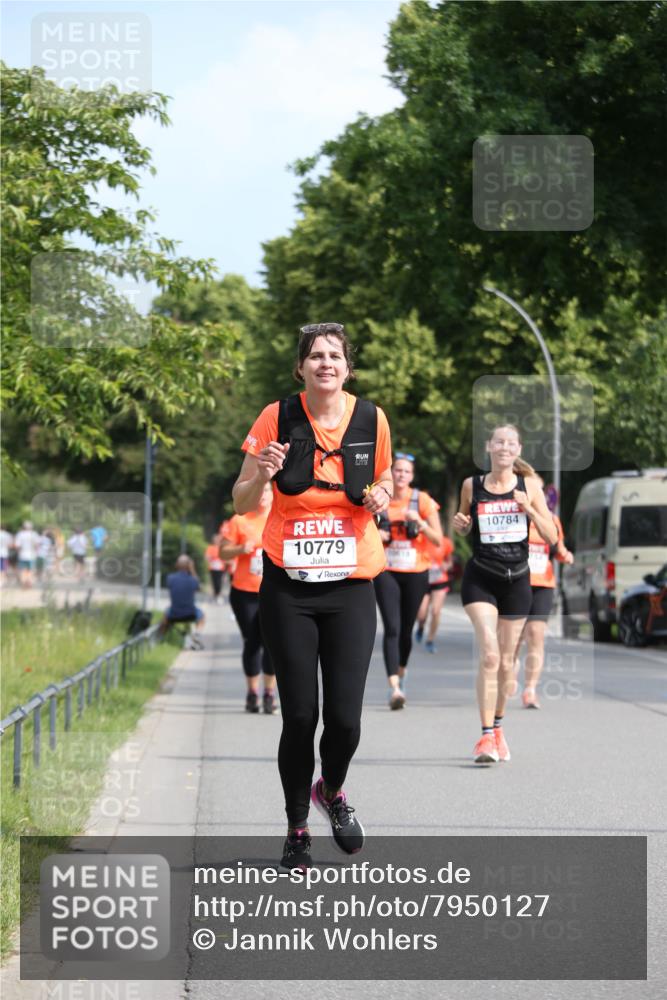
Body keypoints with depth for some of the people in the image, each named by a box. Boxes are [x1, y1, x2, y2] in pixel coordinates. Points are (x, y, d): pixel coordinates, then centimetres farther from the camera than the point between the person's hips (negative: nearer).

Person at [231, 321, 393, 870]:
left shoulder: (371, 419, 1)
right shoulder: (278, 417, -4)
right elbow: (241, 503, 1)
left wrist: (382, 496, -6)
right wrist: (262, 475, -20)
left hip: (351, 586, 1)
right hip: (288, 588, -1)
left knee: (345, 718, -6)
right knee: (299, 716, -2)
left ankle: (332, 791, 27)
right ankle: (297, 830, 18)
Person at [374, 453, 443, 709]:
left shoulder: (423, 501, 0)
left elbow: (438, 539, -2)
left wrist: (419, 522, -18)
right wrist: (375, 535, -7)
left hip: (415, 572, 0)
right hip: (386, 572, 0)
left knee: (406, 629, 10)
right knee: (391, 628, -14)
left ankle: (401, 676, 36)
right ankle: (394, 687, -22)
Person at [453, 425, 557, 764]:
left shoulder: (528, 485, 0)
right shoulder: (472, 485, -1)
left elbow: (551, 537, -1)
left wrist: (529, 508, -16)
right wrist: (460, 524, -7)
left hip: (517, 580, 2)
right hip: (480, 579, -2)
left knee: (506, 663, 10)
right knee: (490, 655, -18)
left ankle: (497, 727, 32)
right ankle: (486, 737, -17)